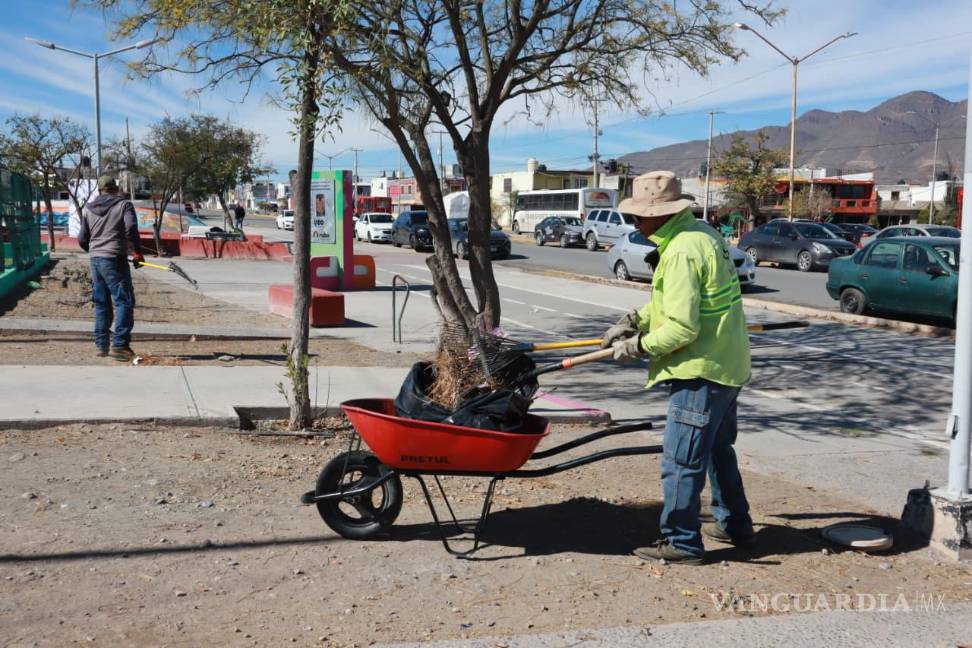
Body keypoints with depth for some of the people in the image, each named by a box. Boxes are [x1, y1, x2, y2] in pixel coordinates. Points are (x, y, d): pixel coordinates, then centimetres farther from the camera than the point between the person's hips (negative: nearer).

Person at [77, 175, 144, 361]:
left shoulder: (88, 209, 13)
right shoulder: (124, 204, -1)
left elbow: (82, 239, 13)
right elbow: (131, 228, -17)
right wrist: (137, 252, -8)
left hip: (95, 260, 6)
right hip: (115, 260, -6)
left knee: (101, 304, 13)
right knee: (124, 302, -4)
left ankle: (101, 345, 15)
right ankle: (119, 345, -13)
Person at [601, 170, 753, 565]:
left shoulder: (682, 251, -22)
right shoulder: (702, 233, 10)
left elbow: (681, 328, -25)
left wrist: (639, 346, -11)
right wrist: (634, 320, 10)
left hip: (702, 371, -11)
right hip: (727, 365, 11)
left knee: (682, 459, -2)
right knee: (718, 448, 23)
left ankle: (681, 542, 8)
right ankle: (734, 524, 37)